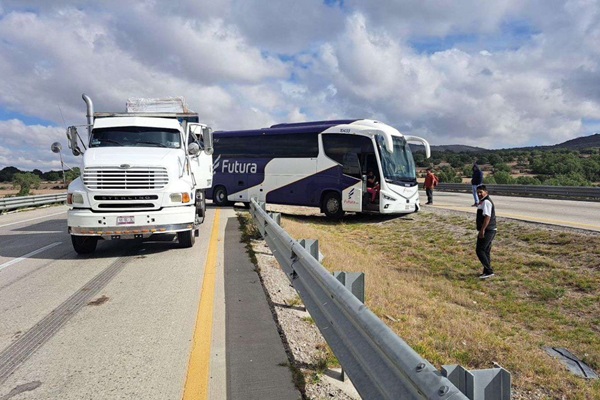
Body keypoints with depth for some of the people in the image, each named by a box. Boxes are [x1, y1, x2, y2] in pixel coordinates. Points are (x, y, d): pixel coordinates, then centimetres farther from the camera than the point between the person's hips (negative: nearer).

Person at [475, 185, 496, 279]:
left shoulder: (486, 202, -15)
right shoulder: (484, 202, 18)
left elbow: (487, 217, -23)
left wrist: (482, 230, -25)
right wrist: (482, 230, 25)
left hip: (487, 231, -11)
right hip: (489, 231, 11)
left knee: (479, 250, -9)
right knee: (485, 251, 14)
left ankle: (489, 271, -8)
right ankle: (486, 271, 20)